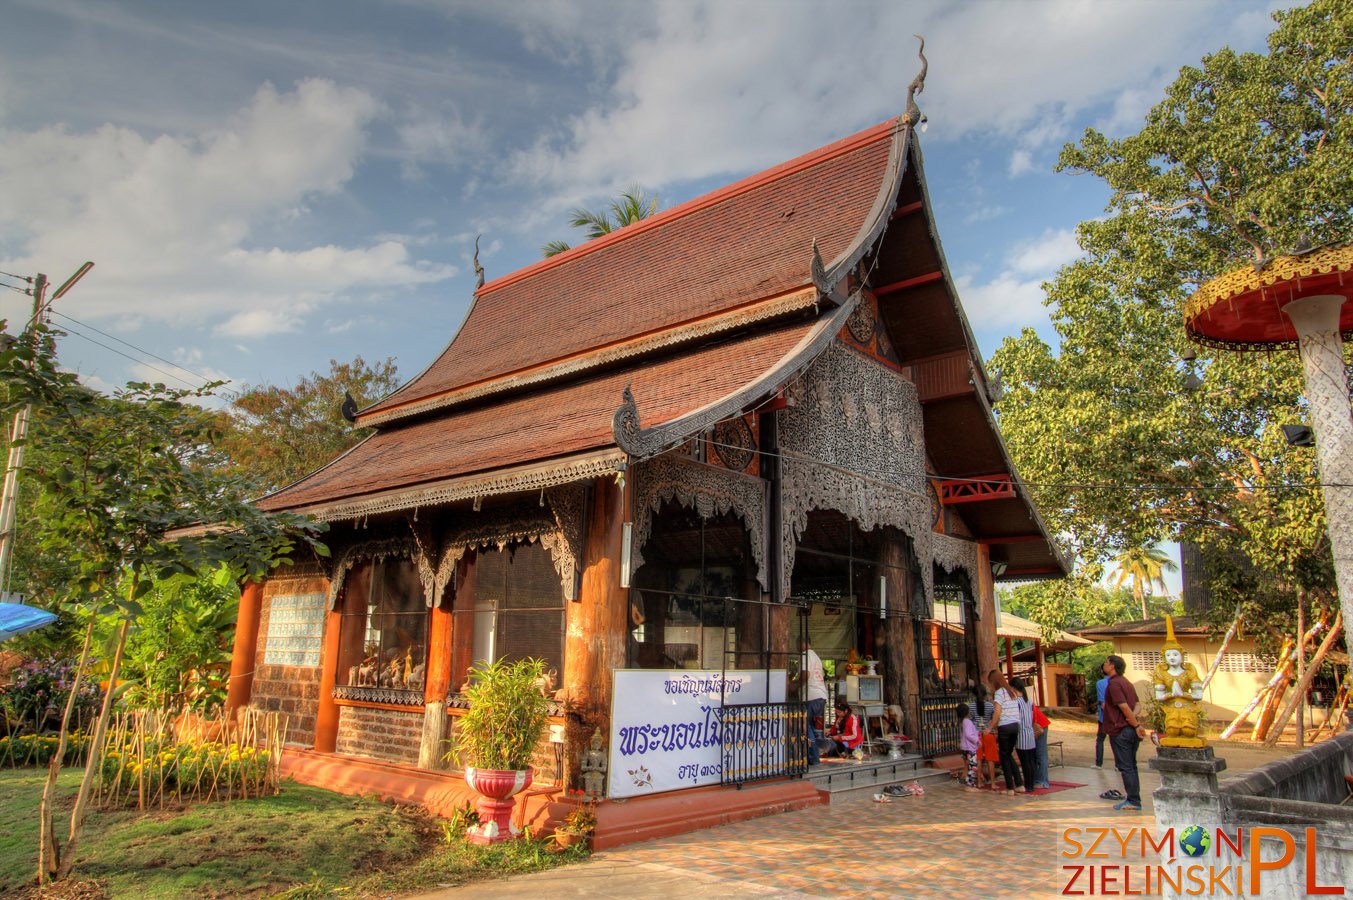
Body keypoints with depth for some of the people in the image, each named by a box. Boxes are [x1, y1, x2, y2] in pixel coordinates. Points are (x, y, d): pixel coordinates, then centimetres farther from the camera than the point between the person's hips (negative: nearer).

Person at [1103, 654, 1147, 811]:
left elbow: (1124, 707, -20)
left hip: (1120, 730, -9)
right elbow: (1138, 705, 11)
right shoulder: (1127, 683, 16)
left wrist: (1137, 725, -15)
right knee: (1131, 766, 14)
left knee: (1125, 767, -3)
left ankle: (1133, 801, 0)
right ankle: (1134, 800, 18)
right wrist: (1133, 717, -6)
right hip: (1131, 729, 9)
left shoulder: (1114, 683, -14)